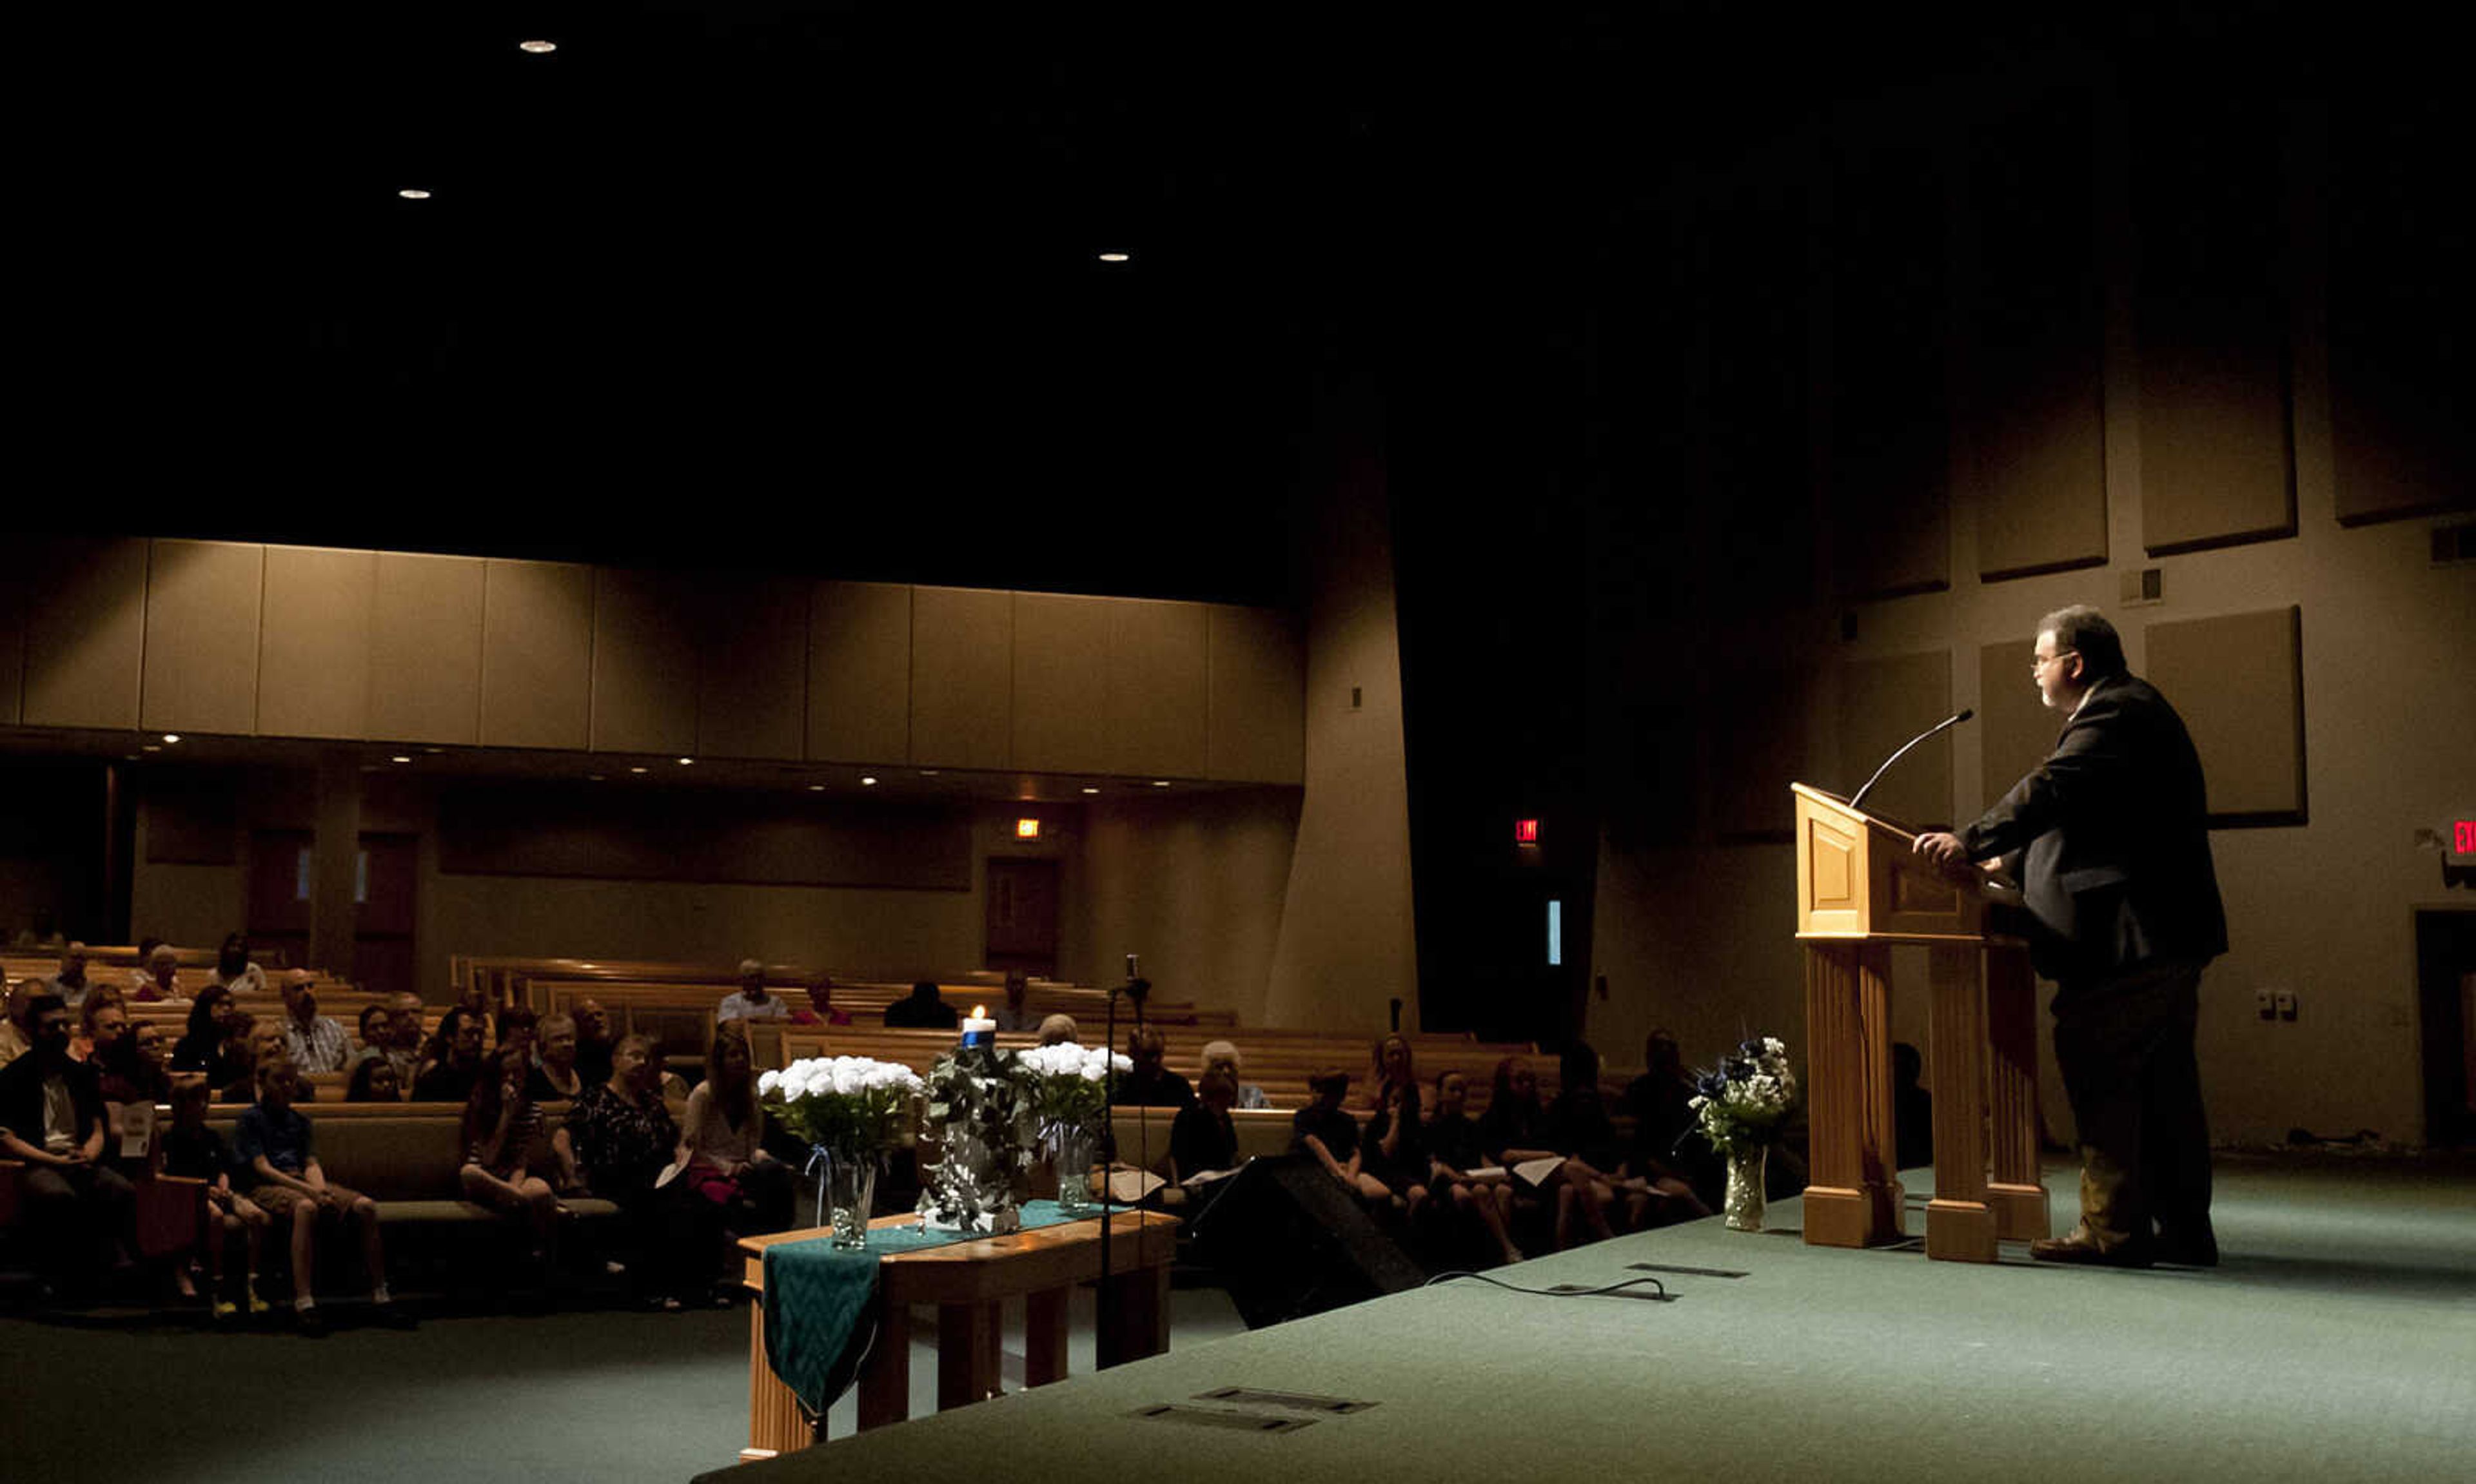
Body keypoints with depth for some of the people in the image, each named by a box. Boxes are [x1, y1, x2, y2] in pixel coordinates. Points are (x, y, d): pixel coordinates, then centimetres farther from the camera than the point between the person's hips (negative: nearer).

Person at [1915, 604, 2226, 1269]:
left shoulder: (2114, 714, -12)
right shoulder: (2135, 709, 22)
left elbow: (2054, 789, -28)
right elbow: (2076, 814, 26)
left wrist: (1973, 843, -34)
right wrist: (2009, 859, 24)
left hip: (2129, 939, -11)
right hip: (2171, 938, 11)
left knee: (2098, 1074, -8)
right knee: (2162, 1084, 12)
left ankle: (2112, 1230, -5)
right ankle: (2184, 1231, 17)